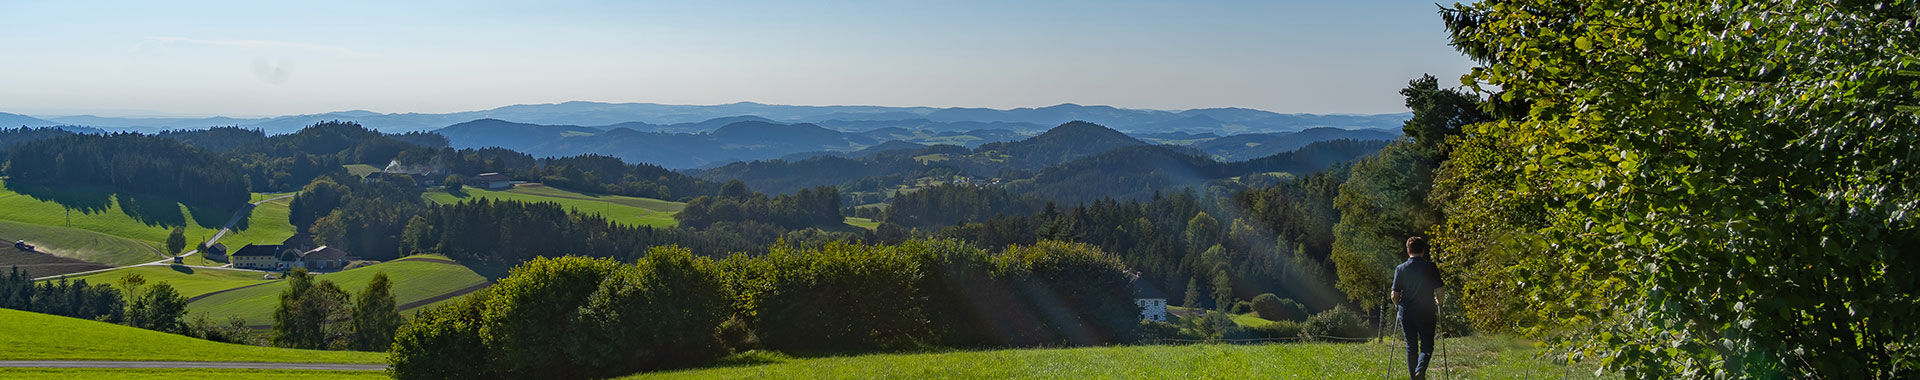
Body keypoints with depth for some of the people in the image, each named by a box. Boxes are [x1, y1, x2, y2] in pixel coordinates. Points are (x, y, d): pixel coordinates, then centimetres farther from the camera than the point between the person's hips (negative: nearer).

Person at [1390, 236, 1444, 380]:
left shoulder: (1400, 268, -2)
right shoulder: (1431, 267, -4)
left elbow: (1394, 295, -3)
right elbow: (1440, 291, -5)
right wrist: (1437, 302, 16)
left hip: (1406, 313, 1)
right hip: (1427, 313, -1)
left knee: (1411, 346, 12)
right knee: (1427, 345, 7)